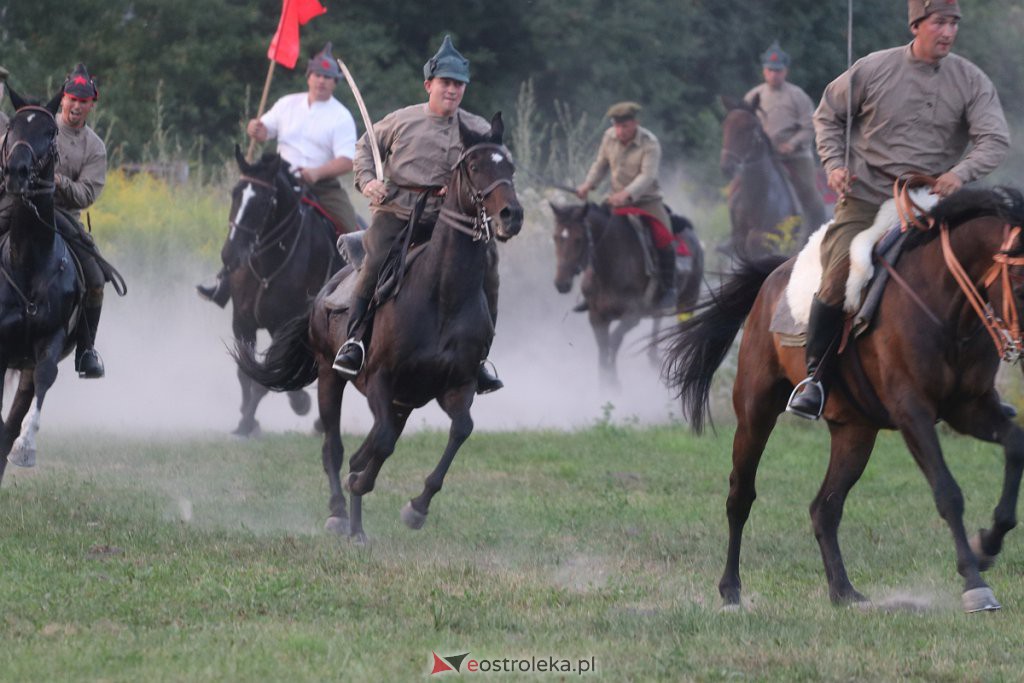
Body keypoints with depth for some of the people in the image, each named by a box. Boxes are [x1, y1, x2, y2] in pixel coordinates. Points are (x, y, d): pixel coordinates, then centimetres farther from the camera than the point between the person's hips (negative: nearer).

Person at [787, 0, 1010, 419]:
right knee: (839, 279, -20)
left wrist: (961, 172, -27)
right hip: (866, 200, -2)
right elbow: (828, 115, 11)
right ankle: (814, 373, -1)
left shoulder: (971, 82, -1)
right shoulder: (873, 70, -3)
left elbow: (995, 140, -8)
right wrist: (834, 164, -5)